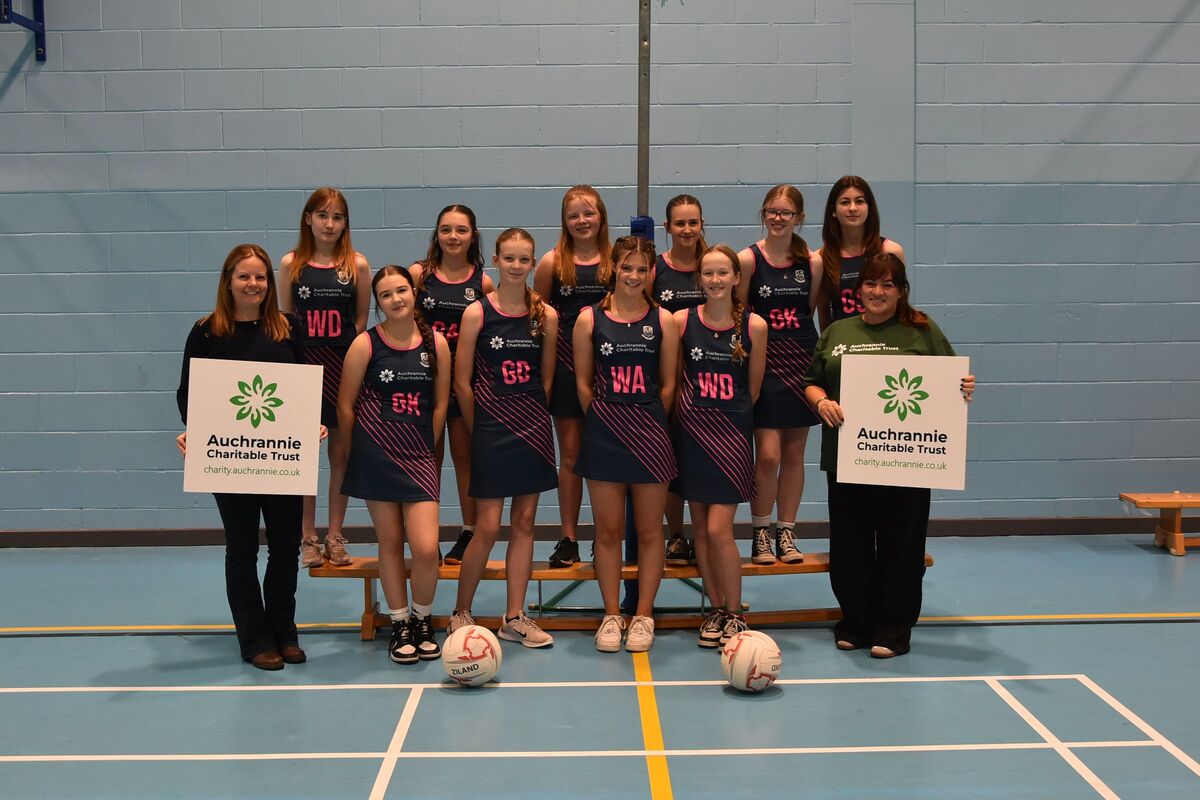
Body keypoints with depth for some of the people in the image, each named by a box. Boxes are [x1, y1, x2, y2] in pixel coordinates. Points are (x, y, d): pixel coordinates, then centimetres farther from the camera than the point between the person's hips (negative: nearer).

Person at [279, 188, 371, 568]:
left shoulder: (357, 265, 0)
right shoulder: (291, 264, 2)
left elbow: (361, 321, 4)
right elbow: (284, 321, 5)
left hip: (345, 366, 0)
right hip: (302, 364, 0)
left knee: (341, 452, 6)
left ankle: (335, 534, 19)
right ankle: (308, 538, 15)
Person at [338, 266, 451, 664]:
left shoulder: (436, 343, 1)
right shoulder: (365, 344, -4)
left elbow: (440, 404, 9)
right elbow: (345, 405, 1)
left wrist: (426, 448, 8)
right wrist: (359, 452, 6)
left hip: (419, 457, 1)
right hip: (376, 456, -1)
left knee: (426, 548, -8)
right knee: (390, 542, 7)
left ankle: (423, 620, 16)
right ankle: (400, 624, 23)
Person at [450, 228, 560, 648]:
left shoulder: (546, 316, 3)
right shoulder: (476, 313, -6)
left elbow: (546, 379, 10)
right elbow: (462, 382, -3)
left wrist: (533, 417, 8)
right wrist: (480, 429, 3)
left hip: (533, 428, 3)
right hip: (491, 429, -3)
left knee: (524, 522, 7)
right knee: (488, 527, -4)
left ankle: (514, 618, 16)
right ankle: (460, 613, 14)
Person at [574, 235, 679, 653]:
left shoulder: (663, 321, 2)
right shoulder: (590, 319, 2)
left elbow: (668, 383, 5)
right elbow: (583, 381, 6)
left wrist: (651, 423, 0)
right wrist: (604, 419, 1)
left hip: (650, 435, 0)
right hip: (603, 435, 0)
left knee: (649, 530, 6)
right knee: (608, 530, 6)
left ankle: (643, 616, 18)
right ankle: (611, 615, 18)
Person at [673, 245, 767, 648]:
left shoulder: (754, 326, -3)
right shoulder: (682, 320, 0)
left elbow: (753, 388, 6)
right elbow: (674, 380, 8)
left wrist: (731, 415, 10)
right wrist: (694, 415, 7)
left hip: (732, 434, -2)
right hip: (691, 431, 2)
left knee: (719, 530, -8)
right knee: (701, 529, 8)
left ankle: (735, 614, 8)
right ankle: (716, 609, 21)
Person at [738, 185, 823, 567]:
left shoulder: (813, 263, 3)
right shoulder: (747, 259, -5)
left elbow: (810, 310, 13)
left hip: (801, 361, 3)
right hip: (764, 362, -3)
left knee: (794, 454, 9)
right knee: (767, 455, -10)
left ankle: (786, 532, 21)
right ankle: (760, 533, 8)